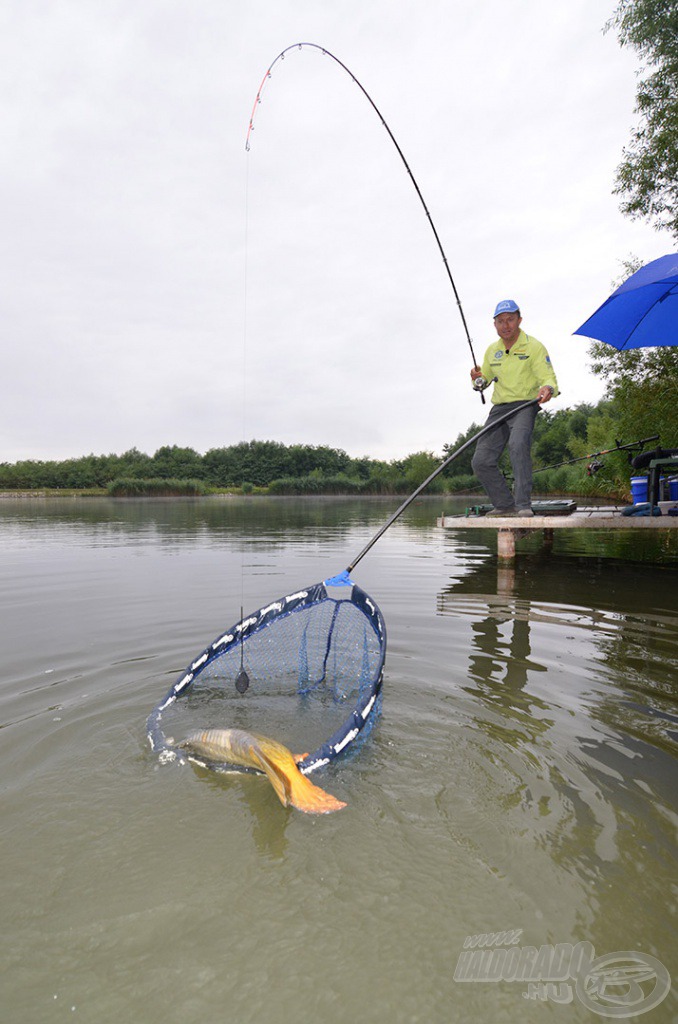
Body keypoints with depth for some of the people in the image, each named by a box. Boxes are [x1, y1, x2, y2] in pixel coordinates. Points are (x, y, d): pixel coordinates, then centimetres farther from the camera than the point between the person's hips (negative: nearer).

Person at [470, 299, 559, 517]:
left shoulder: (534, 347, -2)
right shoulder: (492, 350, 14)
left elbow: (549, 378, -8)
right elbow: (485, 379, 23)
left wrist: (547, 388, -33)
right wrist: (479, 380, -2)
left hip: (525, 406, -5)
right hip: (499, 409, 6)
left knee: (518, 445, -34)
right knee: (481, 461, -5)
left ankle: (524, 505, -32)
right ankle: (506, 505, 10)